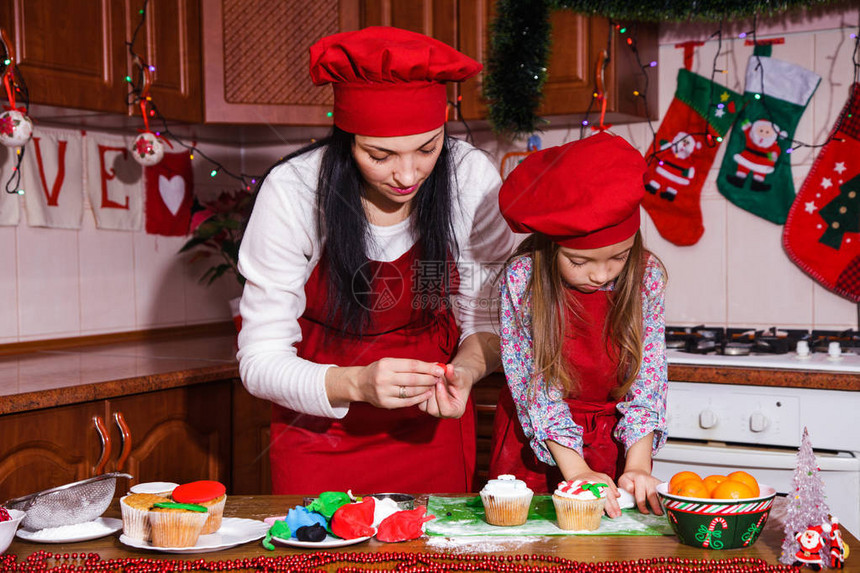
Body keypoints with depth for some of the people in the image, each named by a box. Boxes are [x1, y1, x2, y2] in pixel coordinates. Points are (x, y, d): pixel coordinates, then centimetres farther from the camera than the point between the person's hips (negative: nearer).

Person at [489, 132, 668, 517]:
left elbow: (647, 379, -11)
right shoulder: (522, 278, -19)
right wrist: (576, 470, -23)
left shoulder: (646, 277, -12)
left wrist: (638, 465, -22)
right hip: (534, 448, -1)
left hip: (617, 441, 2)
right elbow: (533, 385, -17)